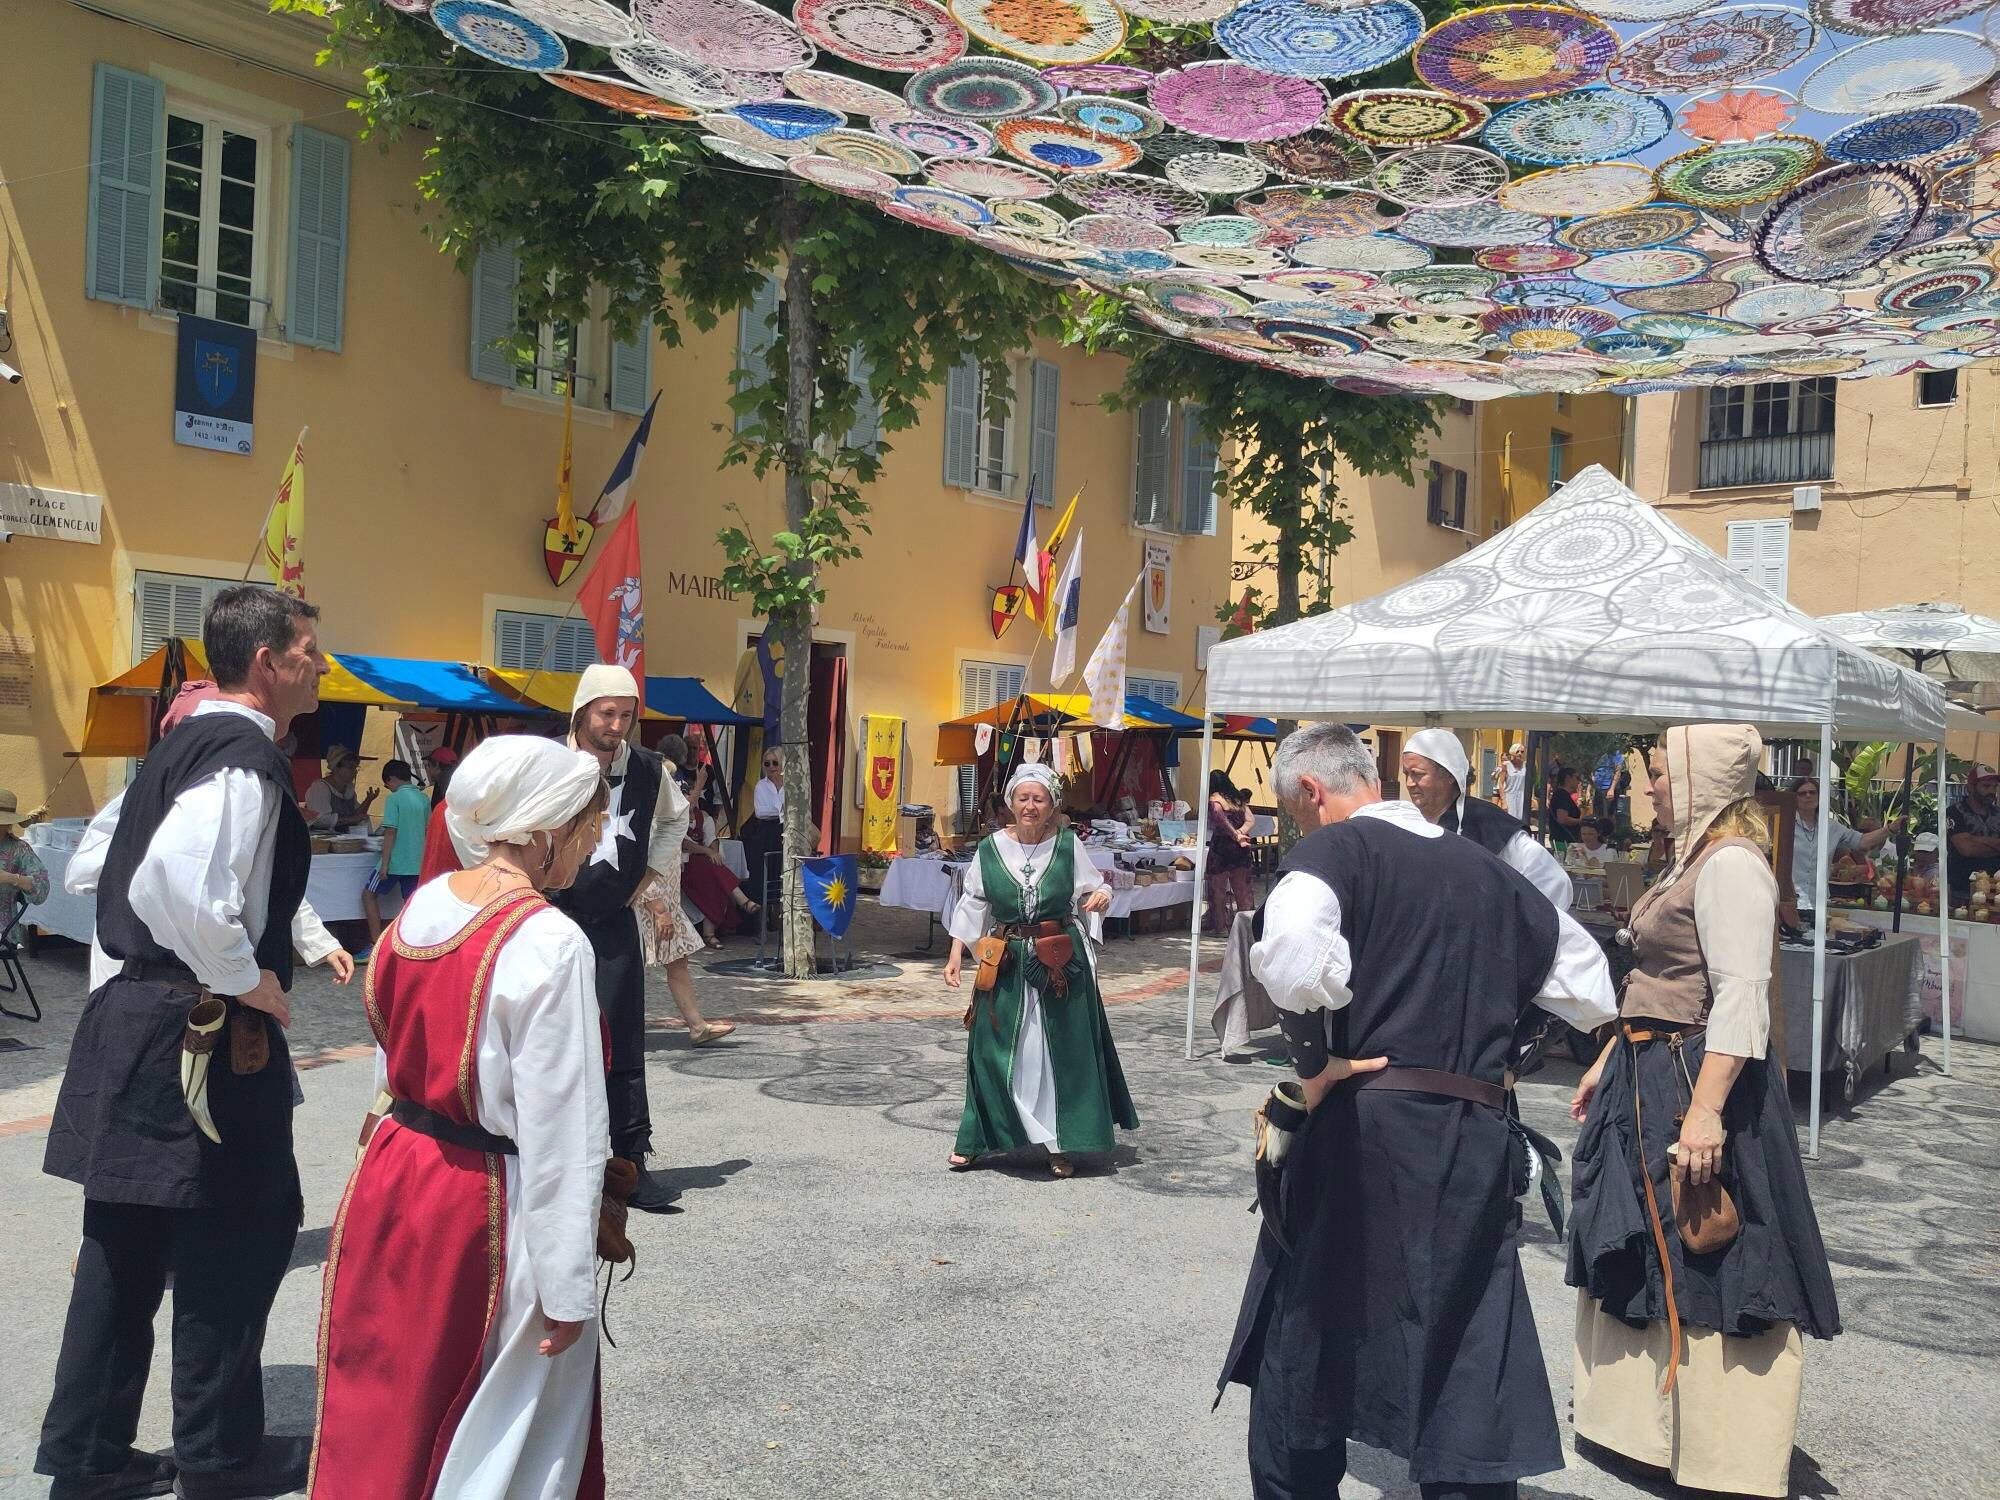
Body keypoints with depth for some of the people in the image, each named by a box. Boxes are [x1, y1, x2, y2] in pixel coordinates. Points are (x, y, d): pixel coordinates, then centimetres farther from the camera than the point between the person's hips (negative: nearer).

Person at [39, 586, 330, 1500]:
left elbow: (132, 868, 22)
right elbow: (184, 881, -33)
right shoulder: (246, 755, -17)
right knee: (238, 1235, 4)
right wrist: (250, 982, -20)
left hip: (134, 1013, 10)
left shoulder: (188, 742, 13)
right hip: (208, 1034, -10)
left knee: (127, 1238, 16)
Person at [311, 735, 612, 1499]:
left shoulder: (418, 907, 1)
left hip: (392, 1175, 7)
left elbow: (392, 1057, 12)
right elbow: (559, 1137, -21)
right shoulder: (550, 943, -22)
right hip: (482, 1207, -7)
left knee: (385, 1416, 23)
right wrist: (566, 1287, -14)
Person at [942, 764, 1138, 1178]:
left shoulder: (1068, 845, -1)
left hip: (1061, 963, 0)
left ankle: (1060, 1146, 15)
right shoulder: (991, 848, 0)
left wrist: (1101, 896, -19)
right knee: (993, 1050, 4)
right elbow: (972, 904, 6)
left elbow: (1094, 886, 5)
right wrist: (956, 955, 2)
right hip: (1007, 963, 0)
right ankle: (974, 1139, 17)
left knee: (1062, 1050, 5)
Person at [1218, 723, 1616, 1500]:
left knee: (1304, 1361, 13)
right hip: (1479, 1146, 5)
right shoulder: (1488, 869, 13)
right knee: (1472, 1387, 11)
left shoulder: (1334, 849, -4)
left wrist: (1315, 1063, -11)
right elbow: (1591, 993, 22)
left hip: (1364, 1137, -5)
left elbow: (1292, 955, -27)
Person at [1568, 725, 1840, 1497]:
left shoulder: (1732, 865, -18)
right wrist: (1608, 1062, 20)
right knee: (1644, 1258, 20)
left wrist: (1705, 1111, -30)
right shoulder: (1691, 860, 13)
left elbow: (1742, 998, -26)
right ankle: (1650, 1414, 36)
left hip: (1698, 1082, -10)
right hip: (1647, 1082, 10)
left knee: (1705, 1271, 0)